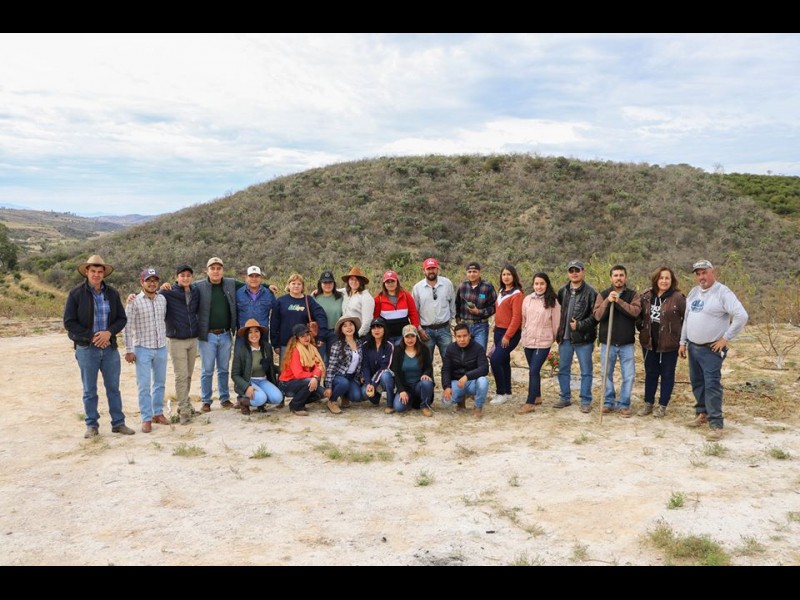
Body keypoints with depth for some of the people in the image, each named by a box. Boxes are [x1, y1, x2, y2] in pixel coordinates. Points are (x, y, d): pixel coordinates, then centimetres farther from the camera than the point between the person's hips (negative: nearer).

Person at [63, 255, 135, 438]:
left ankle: (118, 423, 18)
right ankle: (92, 425, 17)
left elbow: (122, 318, 6)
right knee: (89, 390, 6)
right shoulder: (76, 293, -5)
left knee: (113, 388, 9)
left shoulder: (112, 293, 4)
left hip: (110, 347, 3)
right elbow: (69, 322, -7)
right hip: (86, 348, -3)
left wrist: (109, 332, -13)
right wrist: (92, 336, -13)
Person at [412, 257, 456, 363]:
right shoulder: (417, 287, -3)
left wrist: (450, 319, 11)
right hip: (426, 330, 0)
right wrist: (419, 329, -3)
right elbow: (414, 311, 1)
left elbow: (452, 303, 10)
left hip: (444, 329, 0)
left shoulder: (447, 284, -1)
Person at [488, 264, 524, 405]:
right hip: (498, 331, 8)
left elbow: (517, 318, -17)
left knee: (495, 360, -15)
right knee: (504, 361, 12)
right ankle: (507, 392, 22)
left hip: (510, 333, -8)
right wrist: (497, 330, 11)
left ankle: (501, 393, -5)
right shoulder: (501, 292, 13)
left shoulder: (517, 294, -12)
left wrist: (507, 336, -18)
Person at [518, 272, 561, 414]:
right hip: (528, 341, 5)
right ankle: (537, 397, 31)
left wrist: (554, 338, 7)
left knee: (534, 371, -10)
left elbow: (556, 322, -1)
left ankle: (530, 403, -6)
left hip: (543, 342, -5)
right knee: (533, 370, 16)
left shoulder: (552, 301, -9)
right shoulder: (527, 299, 2)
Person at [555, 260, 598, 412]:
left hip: (583, 338, -5)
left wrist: (580, 325, -18)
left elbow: (595, 315, -13)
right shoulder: (563, 291, 8)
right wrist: (559, 331, 9)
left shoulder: (590, 292, -9)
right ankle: (565, 398, 26)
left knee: (586, 371, 4)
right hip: (565, 337, 5)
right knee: (563, 370, 12)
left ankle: (585, 401, 13)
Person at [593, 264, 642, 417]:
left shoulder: (633, 295, 2)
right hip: (607, 342, 1)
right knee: (607, 375, 9)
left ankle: (624, 404, 16)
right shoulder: (603, 295, 3)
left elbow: (635, 312, -17)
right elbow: (597, 316, -8)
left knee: (629, 376, 2)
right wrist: (608, 301, -20)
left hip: (627, 344, 0)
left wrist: (618, 301, -23)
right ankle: (609, 402, 23)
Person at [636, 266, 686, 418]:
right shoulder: (646, 296, 4)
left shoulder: (678, 297, -10)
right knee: (650, 373, 13)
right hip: (649, 343, 4)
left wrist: (681, 336, -7)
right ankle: (648, 404, 24)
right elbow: (639, 314, 18)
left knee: (667, 375, 8)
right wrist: (641, 327, 7)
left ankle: (662, 406, 18)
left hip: (669, 344, -4)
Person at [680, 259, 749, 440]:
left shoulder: (722, 292, -14)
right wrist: (683, 342, 13)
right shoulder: (693, 292, 9)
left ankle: (716, 424, -7)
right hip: (693, 347, 7)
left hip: (711, 349, -7)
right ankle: (703, 413, 31)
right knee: (697, 382, 16)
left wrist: (726, 338, -17)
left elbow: (741, 316, -21)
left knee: (712, 385, -10)